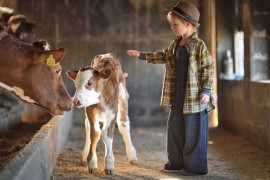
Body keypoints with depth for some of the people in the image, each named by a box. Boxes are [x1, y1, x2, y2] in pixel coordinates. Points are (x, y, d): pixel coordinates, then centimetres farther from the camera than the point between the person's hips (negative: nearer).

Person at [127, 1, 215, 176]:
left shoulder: (199, 45, -12)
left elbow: (209, 68, -12)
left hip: (194, 96, -8)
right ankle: (177, 161, 26)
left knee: (194, 131, -2)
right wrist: (142, 55, 23)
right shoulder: (175, 45, 10)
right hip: (177, 95, 8)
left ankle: (196, 166, 7)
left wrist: (206, 90, -18)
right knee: (175, 127, 14)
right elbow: (163, 56, 25)